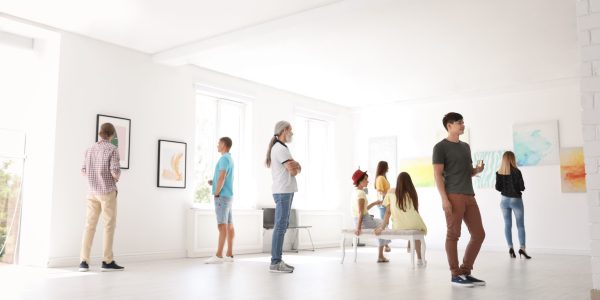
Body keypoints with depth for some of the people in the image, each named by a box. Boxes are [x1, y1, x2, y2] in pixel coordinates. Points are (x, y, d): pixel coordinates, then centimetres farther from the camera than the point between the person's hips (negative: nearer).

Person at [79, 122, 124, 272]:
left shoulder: (90, 149, 10)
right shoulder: (113, 149, -9)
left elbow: (84, 171, 11)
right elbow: (115, 171, -17)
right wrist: (116, 178, 6)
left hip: (92, 192, 5)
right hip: (107, 191, -5)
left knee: (90, 226, 5)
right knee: (109, 226, 0)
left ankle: (84, 262, 0)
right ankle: (107, 261, 0)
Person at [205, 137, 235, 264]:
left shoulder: (224, 158, -11)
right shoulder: (230, 159, 19)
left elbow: (222, 177, -21)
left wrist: (216, 193, -14)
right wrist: (213, 182, 8)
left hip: (222, 196, -10)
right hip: (228, 196, 10)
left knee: (222, 225, -11)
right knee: (229, 225, 6)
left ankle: (219, 256, -12)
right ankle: (229, 255, 8)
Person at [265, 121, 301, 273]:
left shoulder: (281, 148, 20)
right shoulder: (280, 148, -12)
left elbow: (298, 168, 14)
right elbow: (293, 171, -17)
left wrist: (295, 166, -8)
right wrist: (294, 167, 6)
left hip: (285, 191, 10)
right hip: (283, 192, -10)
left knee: (282, 225, 10)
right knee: (281, 226, -11)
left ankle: (277, 260, 14)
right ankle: (275, 262, -10)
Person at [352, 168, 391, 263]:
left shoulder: (355, 192, 9)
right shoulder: (361, 193, -20)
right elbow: (361, 212, -26)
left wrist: (374, 203, 14)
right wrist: (359, 227, -29)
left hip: (357, 220, 9)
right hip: (364, 221, -9)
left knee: (380, 223, 30)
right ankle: (380, 256, 21)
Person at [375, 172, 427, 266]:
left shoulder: (391, 192, 1)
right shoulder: (412, 192, -1)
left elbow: (388, 212, -1)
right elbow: (415, 209, 4)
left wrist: (382, 227, 2)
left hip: (398, 227, 2)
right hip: (413, 224, -2)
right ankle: (419, 258, 33)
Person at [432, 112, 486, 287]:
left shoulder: (466, 147, 21)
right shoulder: (441, 147, -1)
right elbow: (437, 174, -8)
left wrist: (477, 170, 4)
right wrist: (444, 198, -16)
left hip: (469, 196, 8)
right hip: (453, 196, -8)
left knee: (479, 234, 6)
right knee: (453, 234, -4)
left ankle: (465, 272, 16)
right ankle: (455, 275, 4)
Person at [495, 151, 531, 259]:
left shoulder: (499, 173, -3)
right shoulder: (516, 171, -13)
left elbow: (497, 188, 0)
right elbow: (522, 187, -12)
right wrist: (515, 188, 9)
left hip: (504, 200, 3)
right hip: (516, 200, -3)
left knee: (507, 224, 8)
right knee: (520, 225, 2)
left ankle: (510, 247, 3)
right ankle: (522, 248, -8)